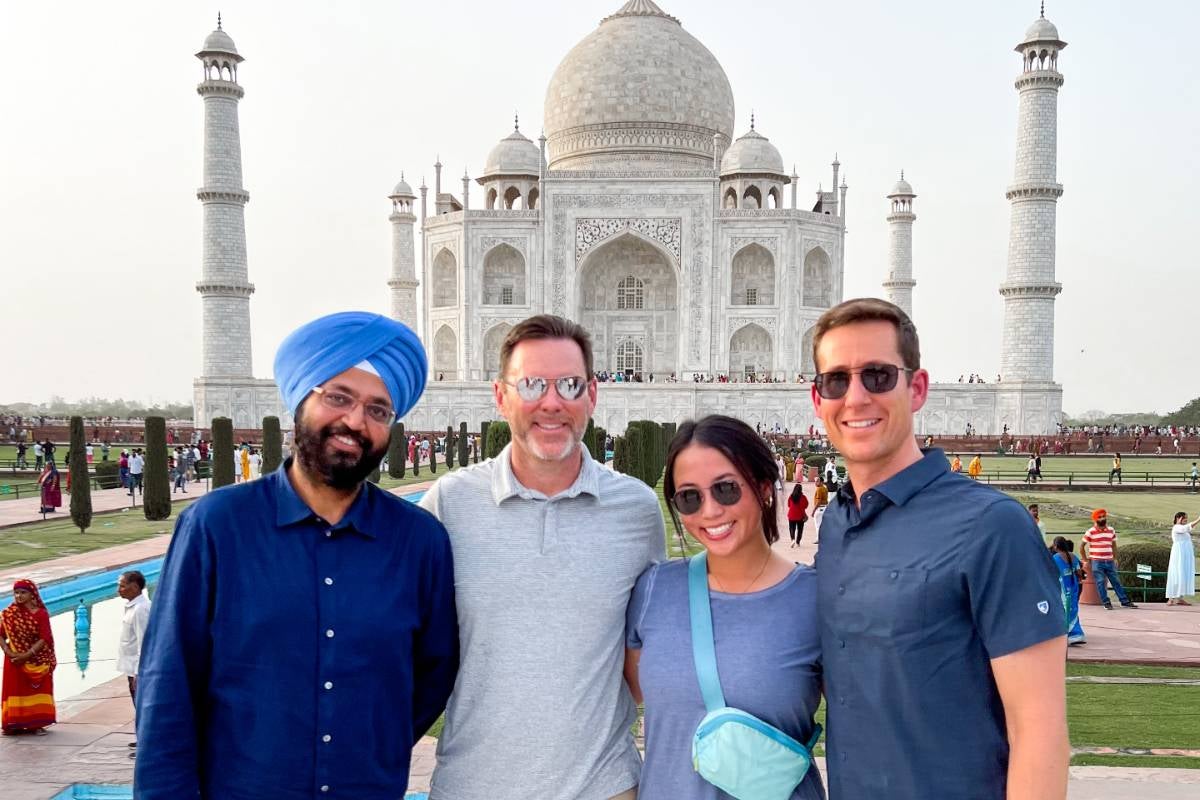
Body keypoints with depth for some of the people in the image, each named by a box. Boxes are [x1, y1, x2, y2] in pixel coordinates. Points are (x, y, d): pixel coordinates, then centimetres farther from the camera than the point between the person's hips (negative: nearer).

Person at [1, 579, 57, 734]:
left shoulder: (41, 614, -9)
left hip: (36, 661, -2)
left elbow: (44, 639, -13)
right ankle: (15, 724, 15)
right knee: (15, 690, 6)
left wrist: (27, 655, -20)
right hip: (14, 660, 2)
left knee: (37, 691, 2)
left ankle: (36, 723, 9)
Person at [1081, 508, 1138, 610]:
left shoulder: (1111, 531, 9)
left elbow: (1114, 545, 19)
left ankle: (1125, 601, 12)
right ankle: (1106, 603, 3)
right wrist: (1085, 560, 1)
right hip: (1097, 562, -4)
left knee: (1116, 581, 7)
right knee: (1100, 583, -4)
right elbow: (1082, 546, 1)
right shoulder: (1091, 532, -5)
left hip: (1109, 562, 4)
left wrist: (1115, 559, 13)